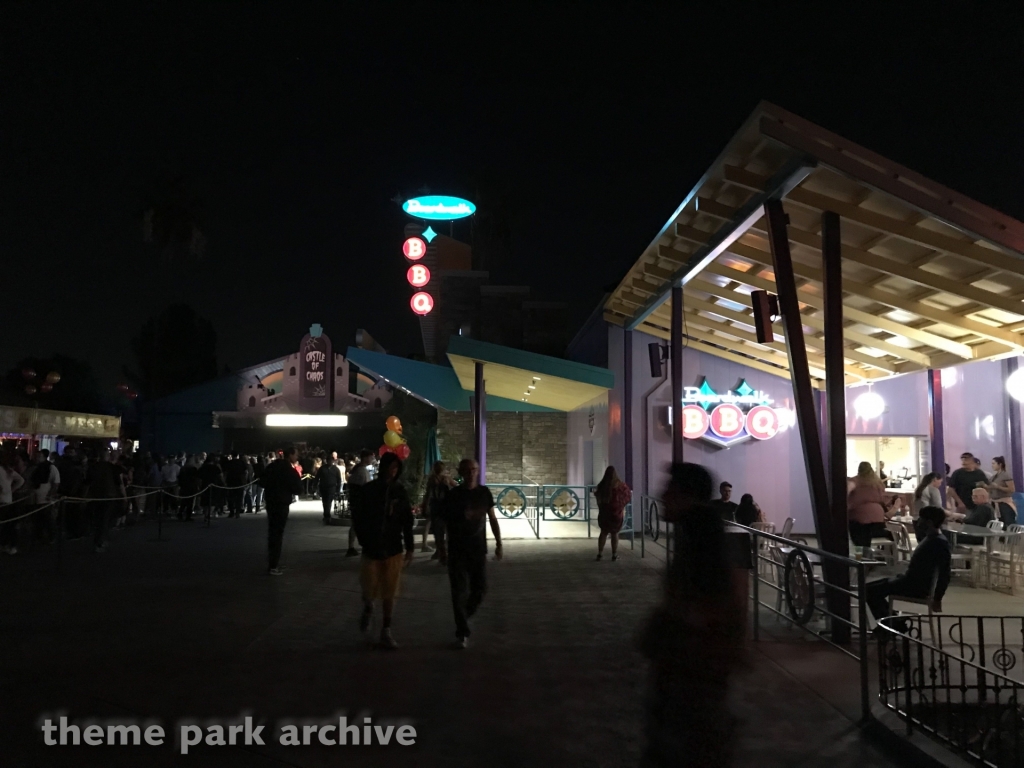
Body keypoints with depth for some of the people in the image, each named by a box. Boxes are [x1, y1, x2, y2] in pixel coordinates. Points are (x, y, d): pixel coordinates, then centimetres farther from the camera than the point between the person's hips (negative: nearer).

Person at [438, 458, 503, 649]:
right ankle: (462, 633, 6)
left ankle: (464, 617, 33)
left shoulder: (484, 492, 3)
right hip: (457, 551, -3)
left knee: (480, 590, 7)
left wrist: (499, 543, 5)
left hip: (478, 549, 3)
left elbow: (492, 518, 9)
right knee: (460, 592, -3)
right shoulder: (454, 495, -6)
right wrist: (442, 546, -6)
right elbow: (444, 522, -3)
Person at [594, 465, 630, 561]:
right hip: (617, 513, -2)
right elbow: (628, 496, 2)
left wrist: (594, 491, 32)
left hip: (604, 513, 2)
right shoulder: (620, 485, -12)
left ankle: (600, 553, 15)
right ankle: (614, 555, 10)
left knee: (603, 533, 14)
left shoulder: (601, 485, -5)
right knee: (615, 534, 8)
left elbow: (598, 497, 11)